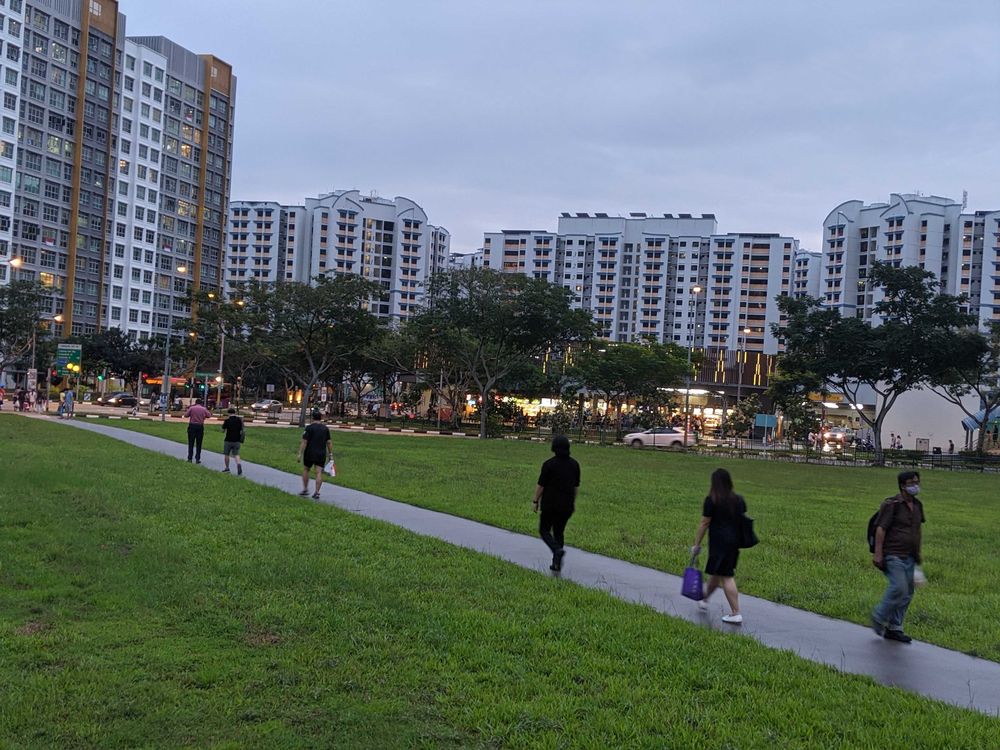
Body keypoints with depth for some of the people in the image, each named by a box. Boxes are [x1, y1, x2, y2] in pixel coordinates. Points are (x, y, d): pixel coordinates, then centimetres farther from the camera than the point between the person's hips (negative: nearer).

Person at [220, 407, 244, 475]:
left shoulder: (227, 420, -10)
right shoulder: (239, 420, 1)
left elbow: (223, 430, -2)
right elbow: (241, 431, 5)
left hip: (228, 440, -3)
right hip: (237, 441, 3)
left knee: (226, 454, 13)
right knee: (236, 454, 6)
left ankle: (227, 468, 21)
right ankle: (239, 465, -20)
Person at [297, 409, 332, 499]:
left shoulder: (309, 428, -9)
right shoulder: (325, 428, 4)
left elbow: (304, 442, -12)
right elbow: (329, 442, 5)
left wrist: (300, 454, -10)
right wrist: (330, 453, 12)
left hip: (310, 454, -3)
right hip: (322, 454, 3)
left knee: (306, 470, 16)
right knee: (319, 472, 0)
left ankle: (305, 489, 19)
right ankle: (316, 492, -5)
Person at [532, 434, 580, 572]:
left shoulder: (549, 464, -14)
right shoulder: (574, 464, 2)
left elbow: (540, 485, -11)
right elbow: (577, 486, 9)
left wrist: (535, 501, -1)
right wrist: (573, 501, 20)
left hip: (550, 504, -5)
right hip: (567, 506, 5)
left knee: (544, 530, 9)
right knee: (559, 532, 15)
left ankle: (557, 550, -16)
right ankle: (557, 564, 13)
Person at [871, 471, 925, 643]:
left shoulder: (917, 505, 12)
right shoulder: (891, 505, -11)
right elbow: (880, 529, -14)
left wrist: (917, 553, 21)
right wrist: (877, 554, -19)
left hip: (909, 556, 8)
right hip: (893, 555, -8)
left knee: (907, 593, 8)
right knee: (898, 588, -17)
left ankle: (894, 628, 17)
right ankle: (879, 617, 4)